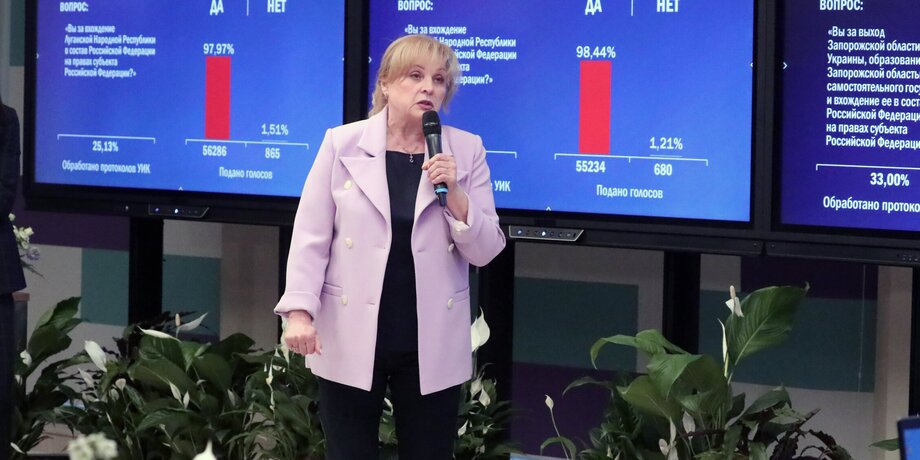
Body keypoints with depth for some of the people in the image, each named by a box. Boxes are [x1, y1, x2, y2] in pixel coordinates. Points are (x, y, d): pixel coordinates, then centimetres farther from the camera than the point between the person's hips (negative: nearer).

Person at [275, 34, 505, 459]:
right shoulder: (342, 143, -1)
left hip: (430, 345, 1)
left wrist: (454, 193, -15)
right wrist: (299, 310, -13)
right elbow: (311, 235, -2)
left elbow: (485, 252, 0)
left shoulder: (466, 151, 2)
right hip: (351, 340, -1)